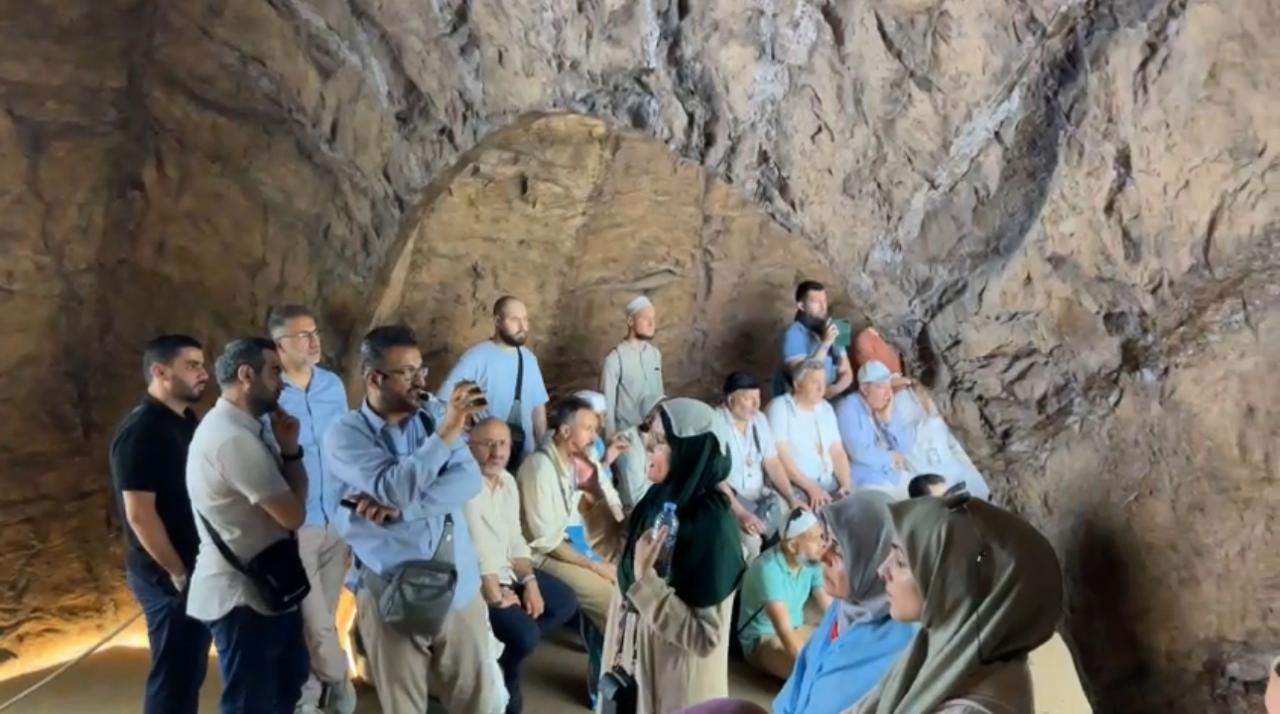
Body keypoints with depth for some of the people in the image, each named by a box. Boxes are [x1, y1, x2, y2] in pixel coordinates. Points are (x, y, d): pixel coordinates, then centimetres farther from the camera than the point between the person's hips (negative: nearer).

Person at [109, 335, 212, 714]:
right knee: (174, 675, 1)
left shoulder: (185, 421, 10)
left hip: (198, 569, 8)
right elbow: (139, 513, -21)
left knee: (190, 670, 17)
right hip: (167, 576, -8)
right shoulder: (141, 431, -17)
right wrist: (177, 572, -16)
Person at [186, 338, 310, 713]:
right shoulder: (233, 437, -25)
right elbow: (294, 515, -22)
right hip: (243, 596, -10)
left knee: (288, 682, 25)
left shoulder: (237, 429, 10)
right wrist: (289, 449, -9)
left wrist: (289, 450, -5)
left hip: (264, 588, 10)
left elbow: (289, 500, 11)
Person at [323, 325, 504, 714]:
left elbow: (469, 479, -10)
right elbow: (395, 488, -23)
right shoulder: (345, 435, -7)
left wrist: (401, 509, -20)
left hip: (459, 587, 3)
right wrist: (447, 432, -25)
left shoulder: (433, 413, 3)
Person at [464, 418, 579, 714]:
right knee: (525, 633, -22)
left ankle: (507, 653, 16)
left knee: (566, 602, 7)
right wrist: (498, 597, -17)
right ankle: (501, 670, 12)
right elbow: (478, 552, -23)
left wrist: (529, 582, -2)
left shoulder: (507, 480, 6)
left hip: (508, 571, 9)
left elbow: (515, 540, 9)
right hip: (477, 581, -9)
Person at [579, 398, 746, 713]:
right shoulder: (663, 495, -6)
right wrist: (593, 496, -1)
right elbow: (620, 548, 11)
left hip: (674, 679, -7)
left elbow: (703, 636, -26)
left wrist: (646, 579, -32)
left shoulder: (712, 524, -27)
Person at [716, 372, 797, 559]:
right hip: (727, 497, -6)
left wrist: (792, 499, -6)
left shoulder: (759, 419, 6)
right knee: (750, 538, -30)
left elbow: (773, 463, 7)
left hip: (760, 494, 7)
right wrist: (742, 513, -28)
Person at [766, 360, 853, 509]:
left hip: (829, 484, 6)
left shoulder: (826, 408, 14)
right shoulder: (780, 408, -6)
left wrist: (845, 484, -5)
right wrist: (811, 488, -19)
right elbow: (781, 456, -14)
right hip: (794, 486, -6)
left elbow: (837, 452, 11)